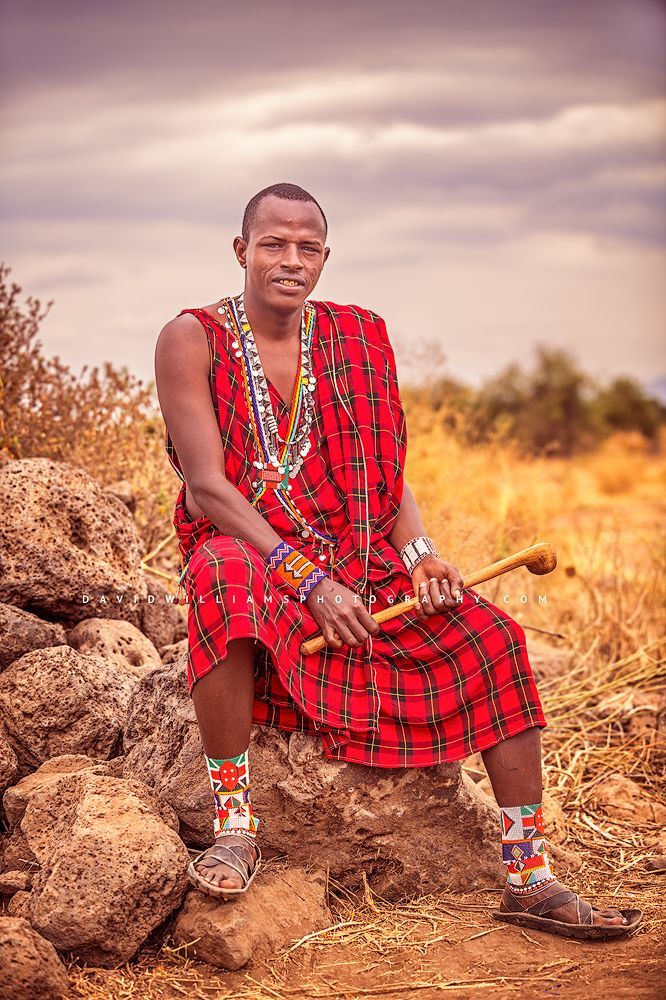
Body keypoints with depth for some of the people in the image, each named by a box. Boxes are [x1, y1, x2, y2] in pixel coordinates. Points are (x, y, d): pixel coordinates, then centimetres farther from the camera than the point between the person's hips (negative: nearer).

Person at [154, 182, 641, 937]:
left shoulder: (358, 339, 7)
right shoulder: (192, 340, -6)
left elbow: (387, 472, 9)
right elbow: (206, 486, -14)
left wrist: (419, 554, -10)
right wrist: (308, 580, -22)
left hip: (360, 562, 5)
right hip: (245, 546, -4)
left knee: (494, 639, -13)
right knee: (225, 581, -41)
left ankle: (528, 879, -7)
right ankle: (234, 827, -29)